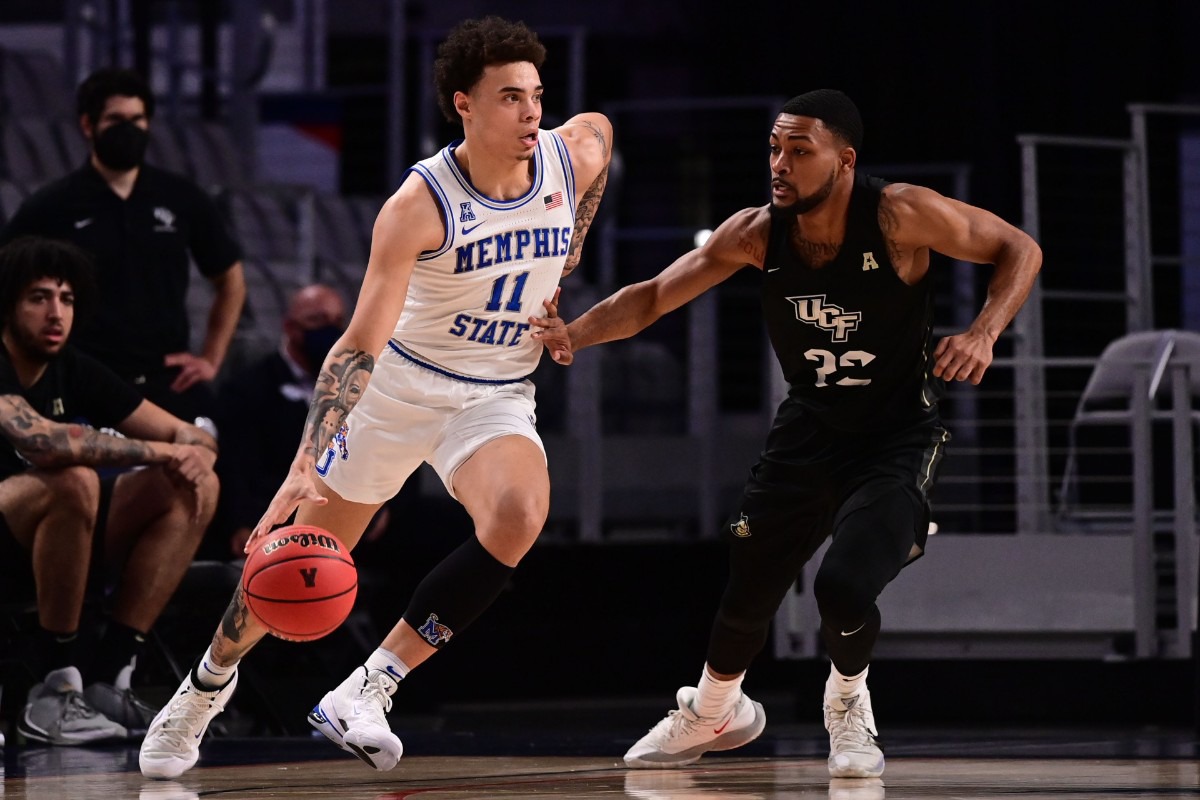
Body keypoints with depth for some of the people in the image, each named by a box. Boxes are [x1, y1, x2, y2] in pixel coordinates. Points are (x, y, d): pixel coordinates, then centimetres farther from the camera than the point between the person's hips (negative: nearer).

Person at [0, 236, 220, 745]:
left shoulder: (77, 373, 6)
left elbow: (190, 436, 10)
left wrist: (195, 455, -17)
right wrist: (157, 451, -27)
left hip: (46, 539, 8)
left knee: (198, 489, -5)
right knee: (76, 482, -35)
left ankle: (108, 679, -11)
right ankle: (55, 689, -26)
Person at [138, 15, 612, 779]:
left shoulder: (577, 156, -12)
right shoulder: (419, 206, -24)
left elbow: (599, 128, 16)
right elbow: (361, 343, -26)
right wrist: (305, 466, -36)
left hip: (496, 396, 2)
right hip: (399, 382, -2)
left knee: (518, 517, -30)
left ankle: (368, 690, -24)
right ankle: (208, 683, 36)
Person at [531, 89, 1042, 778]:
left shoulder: (900, 216, -22)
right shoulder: (759, 232, -12)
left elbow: (1019, 250, -11)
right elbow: (655, 296, -3)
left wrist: (984, 334, -27)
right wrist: (576, 334, -21)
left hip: (897, 438, -4)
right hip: (808, 430, 4)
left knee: (844, 587, -23)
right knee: (747, 594, 10)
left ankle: (848, 701, 12)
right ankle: (713, 713, 43)